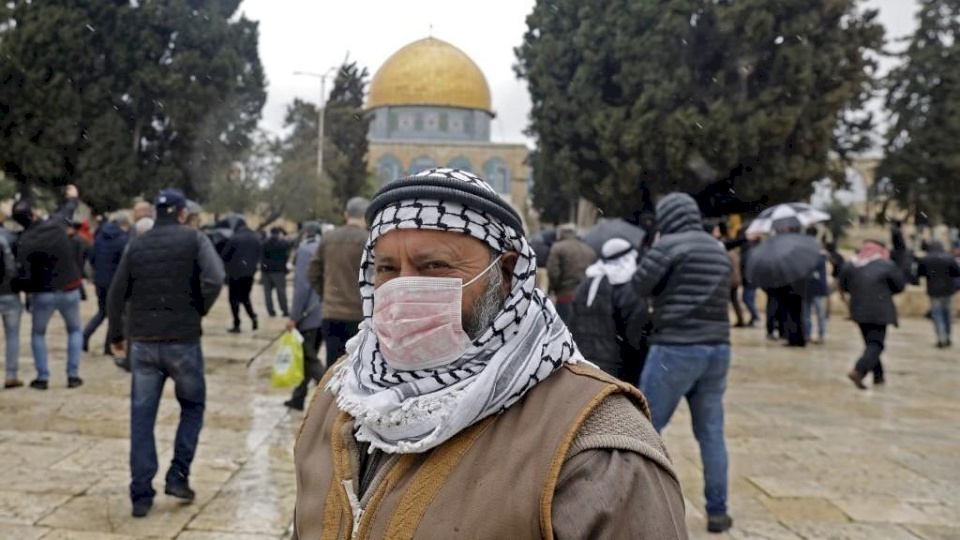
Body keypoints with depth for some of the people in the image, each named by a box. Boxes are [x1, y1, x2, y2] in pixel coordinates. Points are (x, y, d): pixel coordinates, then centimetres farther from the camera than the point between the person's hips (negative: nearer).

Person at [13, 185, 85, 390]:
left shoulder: (24, 243, -15)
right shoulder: (56, 224, -9)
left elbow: (25, 277, -17)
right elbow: (67, 211, 16)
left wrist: (28, 291, 4)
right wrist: (73, 198, 36)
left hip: (43, 294, -2)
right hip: (70, 290, 2)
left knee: (38, 334, 19)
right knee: (75, 331, 20)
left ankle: (42, 377, 13)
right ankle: (73, 375, 11)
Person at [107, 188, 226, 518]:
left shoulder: (137, 245, 7)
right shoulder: (194, 239, -3)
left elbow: (116, 295, 6)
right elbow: (215, 279, -19)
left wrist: (117, 335, 19)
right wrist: (200, 311, -2)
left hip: (143, 342, 3)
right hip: (182, 340, -3)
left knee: (142, 417, 8)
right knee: (192, 406, 18)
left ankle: (141, 494, 7)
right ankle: (178, 475, 9)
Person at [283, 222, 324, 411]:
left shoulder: (304, 250, -10)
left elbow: (302, 285, -15)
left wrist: (294, 316, -12)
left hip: (309, 315, -7)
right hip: (326, 314, 7)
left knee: (309, 358, -2)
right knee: (309, 356, 15)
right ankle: (298, 398, 24)